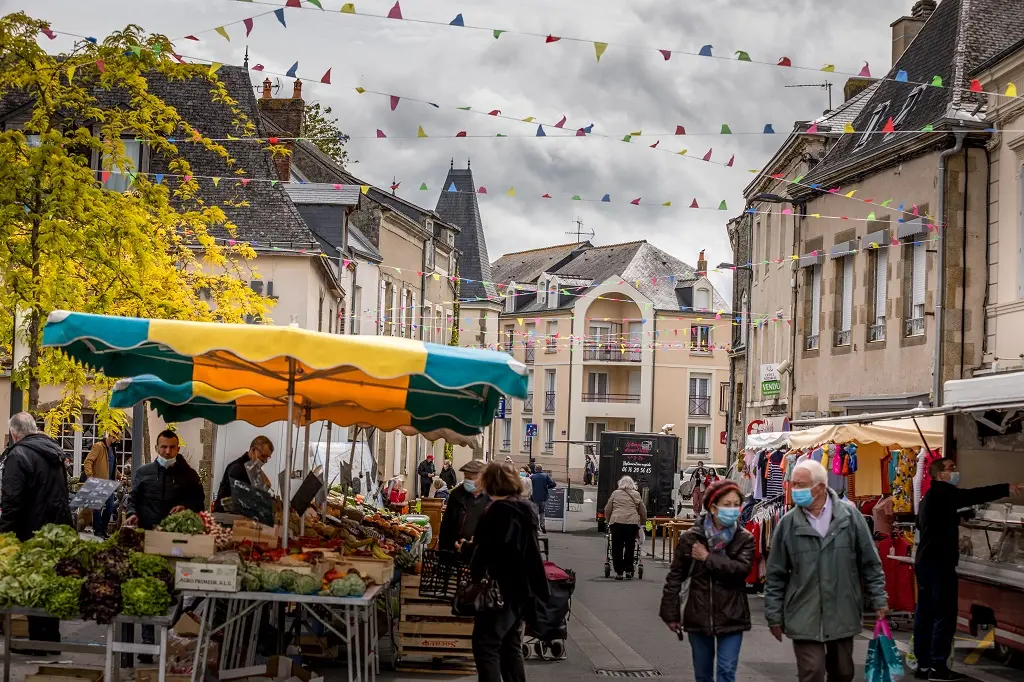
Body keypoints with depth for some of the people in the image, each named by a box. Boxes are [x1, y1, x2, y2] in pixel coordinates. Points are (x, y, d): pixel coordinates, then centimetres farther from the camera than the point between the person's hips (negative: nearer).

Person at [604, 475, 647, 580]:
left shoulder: (615, 494, 13)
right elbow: (643, 512, 19)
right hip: (632, 523, 1)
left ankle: (619, 572, 4)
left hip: (616, 522, -1)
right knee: (630, 547, 9)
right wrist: (642, 522, 33)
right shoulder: (637, 495, 15)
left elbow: (607, 510, 15)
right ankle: (628, 570, 9)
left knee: (617, 548, 4)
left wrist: (608, 520, 29)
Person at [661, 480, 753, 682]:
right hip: (698, 616, 1)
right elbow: (675, 577, 3)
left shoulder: (745, 539, -3)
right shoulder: (691, 538, -2)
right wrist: (671, 614, 3)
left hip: (731, 618, -1)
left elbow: (741, 569, -20)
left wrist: (708, 558, -17)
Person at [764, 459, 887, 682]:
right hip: (804, 618, -1)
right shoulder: (788, 524, -2)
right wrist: (774, 615, 4)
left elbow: (870, 563, 5)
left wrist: (879, 600, 4)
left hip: (843, 615, 1)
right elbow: (776, 575, 4)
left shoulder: (850, 516, -2)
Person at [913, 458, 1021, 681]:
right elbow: (971, 496, -27)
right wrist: (1007, 489, -34)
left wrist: (954, 518, 25)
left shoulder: (931, 497, 20)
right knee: (944, 614, -8)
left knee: (925, 613, 9)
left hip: (925, 561, 10)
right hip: (938, 563, -10)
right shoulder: (941, 492, -12)